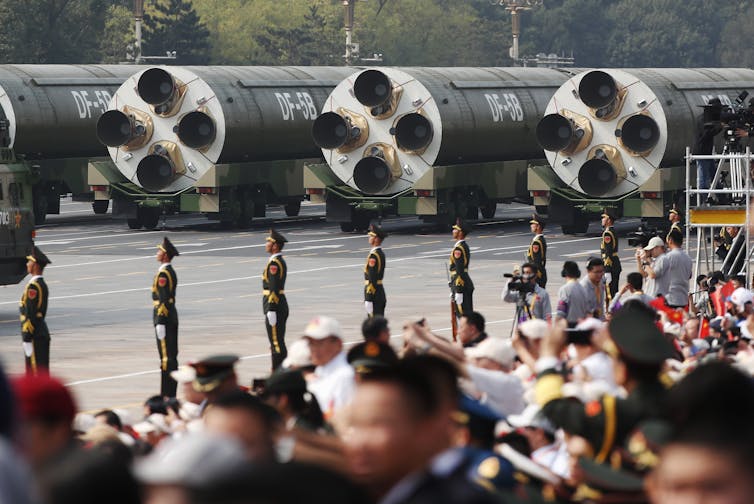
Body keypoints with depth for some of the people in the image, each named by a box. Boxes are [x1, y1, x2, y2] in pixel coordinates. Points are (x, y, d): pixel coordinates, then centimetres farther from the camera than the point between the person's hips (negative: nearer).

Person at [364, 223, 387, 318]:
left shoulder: (373, 256, -18)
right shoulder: (381, 254, 12)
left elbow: (372, 279, -22)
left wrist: (368, 300, -21)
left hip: (374, 293, -10)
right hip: (381, 294, 10)